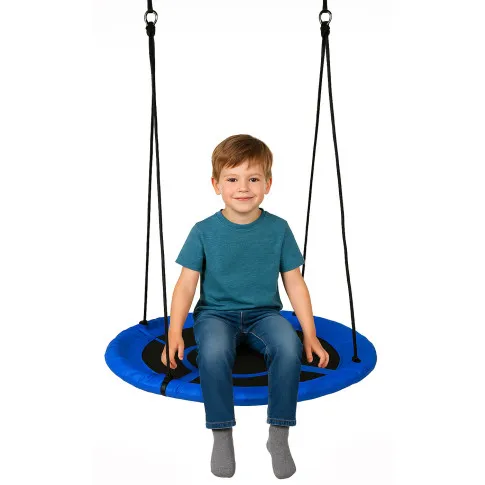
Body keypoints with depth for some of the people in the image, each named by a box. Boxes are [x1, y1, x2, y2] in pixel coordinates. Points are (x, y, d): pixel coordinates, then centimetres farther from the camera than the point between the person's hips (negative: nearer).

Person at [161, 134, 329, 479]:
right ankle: (222, 435, -12)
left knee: (289, 347, -31)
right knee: (213, 352, -34)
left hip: (264, 313, 1)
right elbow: (187, 284, -3)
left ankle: (279, 435, -12)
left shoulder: (279, 229, -1)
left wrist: (310, 335, 0)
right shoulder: (204, 231, -4)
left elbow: (294, 283, 3)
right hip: (215, 313, -1)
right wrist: (175, 331, -14)